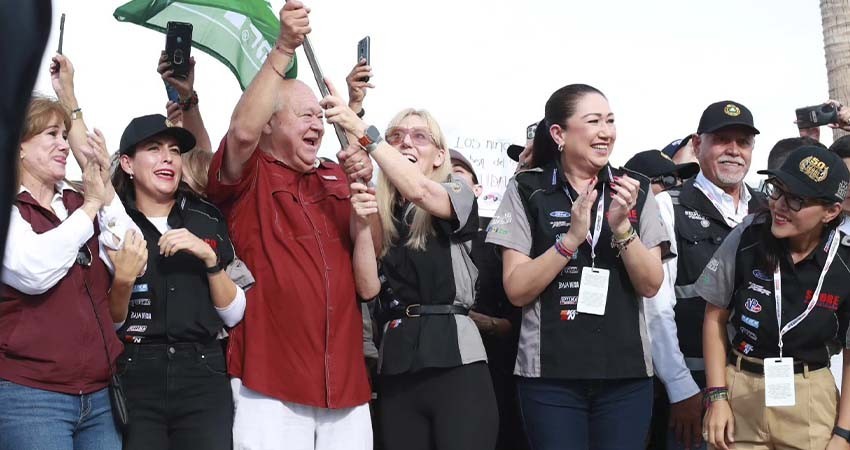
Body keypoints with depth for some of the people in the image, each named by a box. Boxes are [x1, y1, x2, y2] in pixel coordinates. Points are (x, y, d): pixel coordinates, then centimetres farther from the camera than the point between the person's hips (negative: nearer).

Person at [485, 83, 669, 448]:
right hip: (550, 375, -2)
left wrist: (621, 226, -16)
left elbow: (651, 285, -1)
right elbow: (517, 290, -7)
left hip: (627, 372, 2)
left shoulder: (634, 189, 4)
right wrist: (571, 238, -19)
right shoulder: (528, 191, -2)